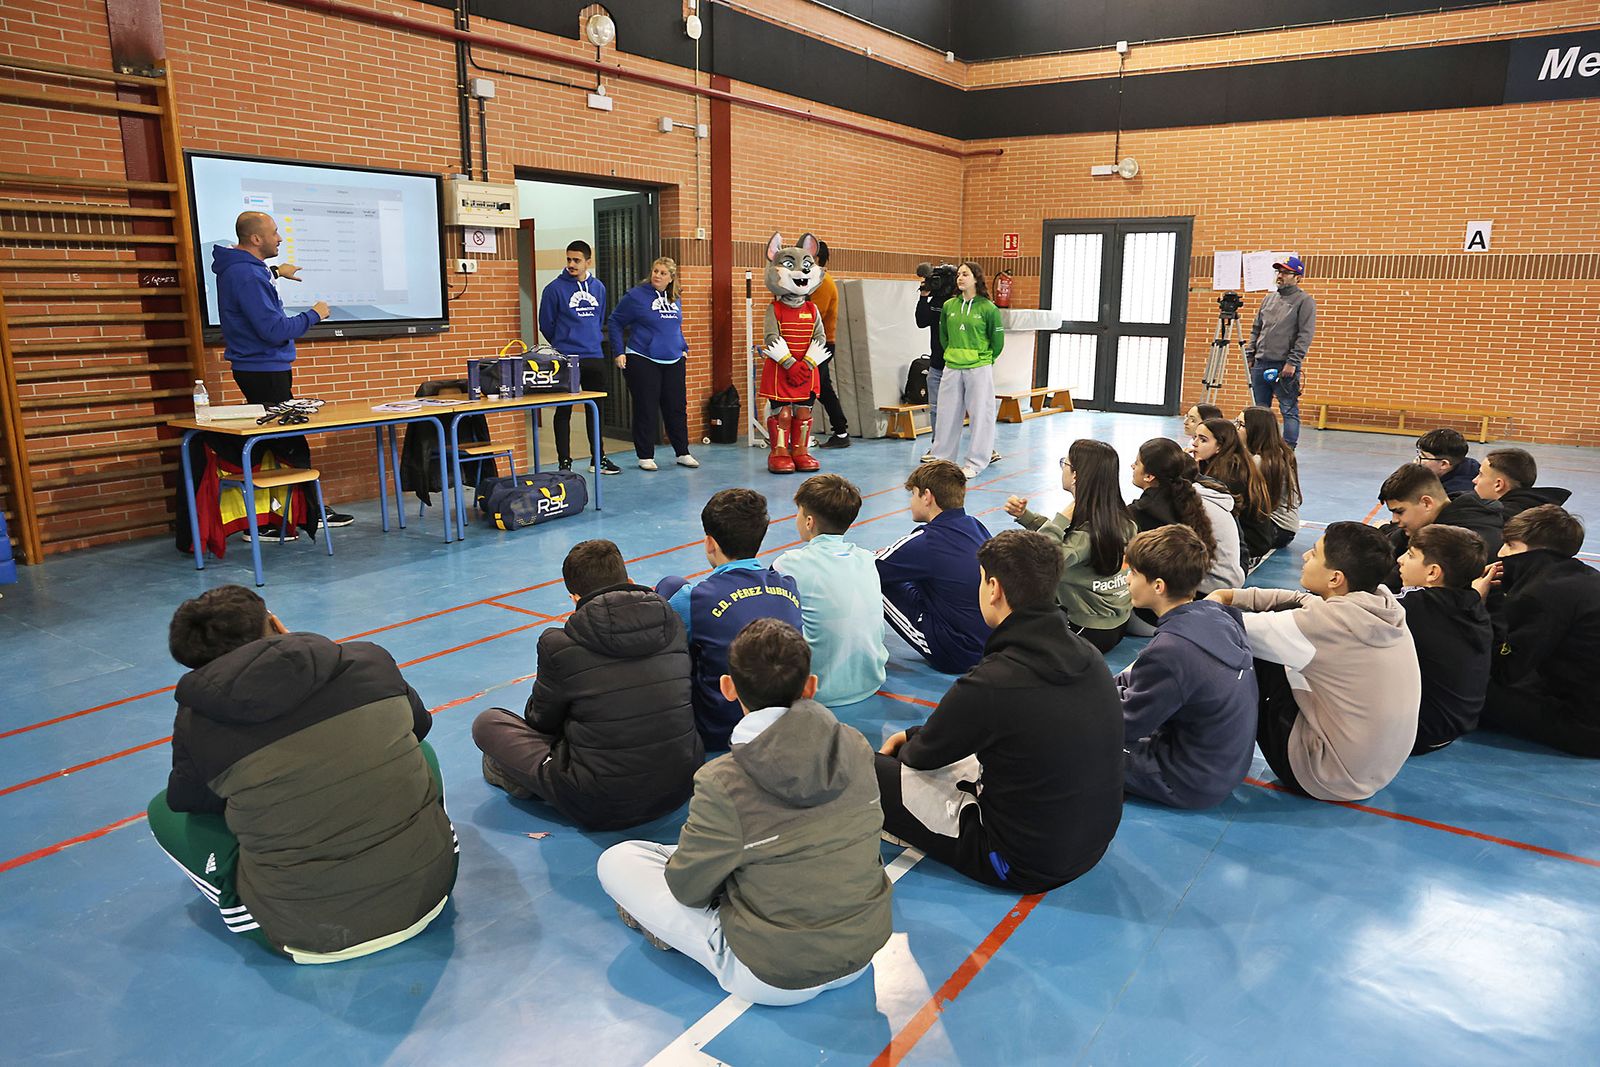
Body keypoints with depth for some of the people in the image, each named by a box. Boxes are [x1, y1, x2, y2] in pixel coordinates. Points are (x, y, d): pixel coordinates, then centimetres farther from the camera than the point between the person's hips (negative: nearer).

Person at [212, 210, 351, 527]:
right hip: (265, 371, -11)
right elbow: (275, 331, -24)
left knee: (279, 441, 13)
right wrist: (313, 315, -12)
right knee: (291, 445, -6)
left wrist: (274, 272, 39)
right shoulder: (248, 277, -21)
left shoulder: (236, 268, 11)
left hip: (258, 368, 11)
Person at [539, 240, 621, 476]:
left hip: (594, 358, 5)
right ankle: (564, 462, 7)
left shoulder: (598, 287, 8)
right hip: (566, 360, -5)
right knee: (564, 411, 1)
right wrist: (562, 345, 10)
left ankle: (598, 458, 24)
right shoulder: (555, 288, -6)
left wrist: (592, 340, 13)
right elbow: (546, 324, 1)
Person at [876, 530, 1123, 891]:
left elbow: (924, 756, -7)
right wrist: (914, 736, 17)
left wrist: (905, 747, 17)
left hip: (1024, 865, -8)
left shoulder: (991, 684, -29)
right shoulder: (1088, 656, -4)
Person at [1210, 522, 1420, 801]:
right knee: (1270, 651, 10)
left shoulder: (1328, 623, -28)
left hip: (1330, 780, -8)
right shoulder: (1384, 605, -5)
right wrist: (1229, 596, 3)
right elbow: (1298, 602, 6)